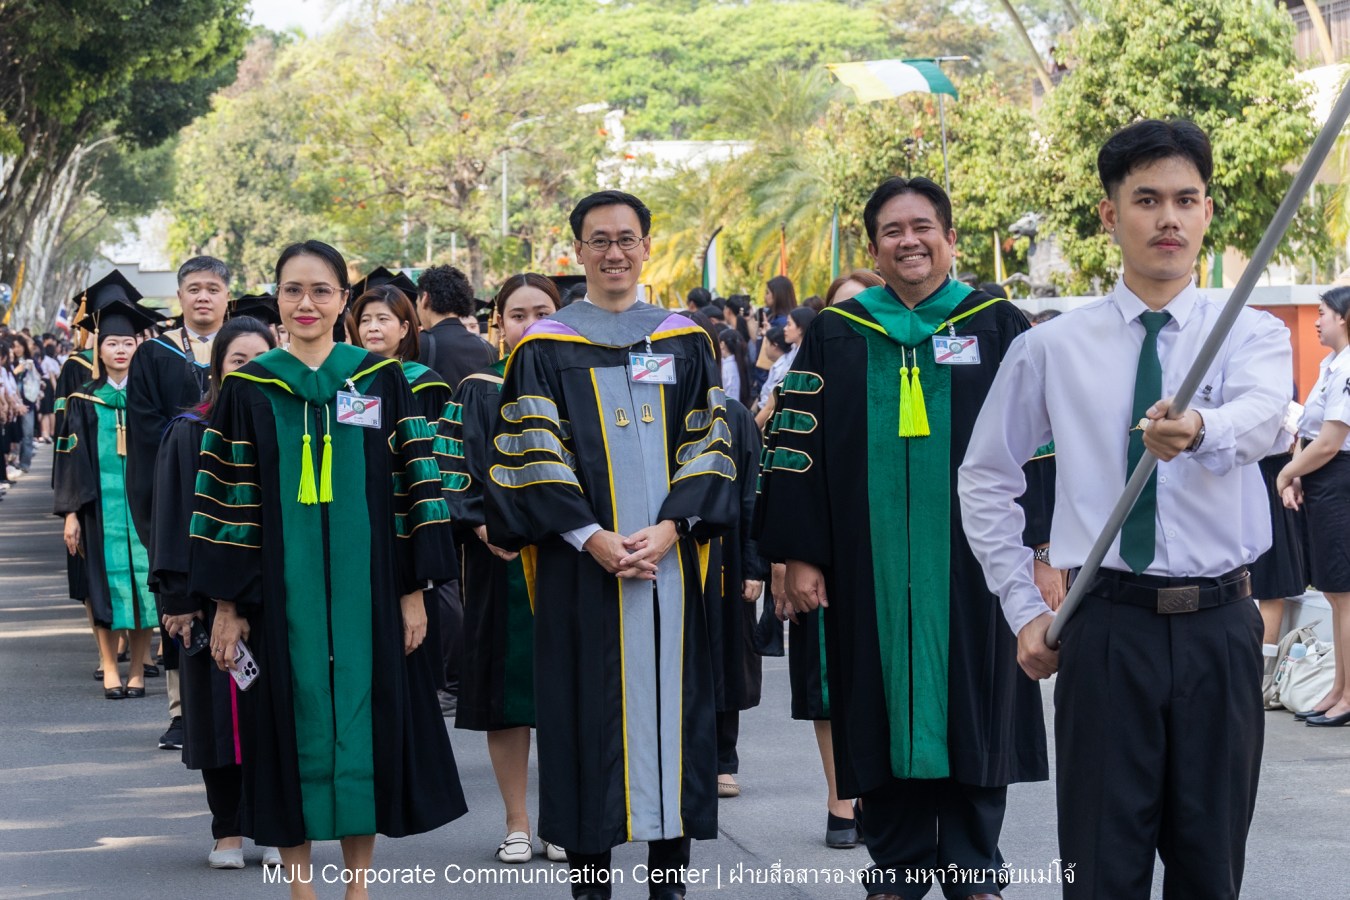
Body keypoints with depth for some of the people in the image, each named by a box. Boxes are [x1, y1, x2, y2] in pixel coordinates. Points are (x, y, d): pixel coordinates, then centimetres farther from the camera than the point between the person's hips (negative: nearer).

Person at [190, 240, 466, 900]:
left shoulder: (380, 381, 4)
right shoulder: (249, 390, 4)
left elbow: (414, 486, 3)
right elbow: (226, 499, 3)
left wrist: (414, 592, -2)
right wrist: (226, 604, -2)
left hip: (364, 591, 0)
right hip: (282, 593, 0)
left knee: (362, 720, 3)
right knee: (295, 724, 2)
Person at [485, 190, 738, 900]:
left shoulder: (684, 342, 11)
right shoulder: (544, 348, 4)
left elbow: (707, 445, 5)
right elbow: (530, 457, -2)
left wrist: (669, 528, -10)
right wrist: (590, 537, -14)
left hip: (668, 559, 2)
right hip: (581, 563, -2)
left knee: (670, 701, 2)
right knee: (590, 711, -2)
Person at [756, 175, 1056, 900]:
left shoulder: (998, 327, 4)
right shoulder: (835, 338, 7)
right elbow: (795, 446, 6)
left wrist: (1042, 549, -5)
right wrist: (799, 555, -1)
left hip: (971, 567, -1)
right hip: (872, 565, 1)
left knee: (972, 714, 3)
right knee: (886, 707, 4)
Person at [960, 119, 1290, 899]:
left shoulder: (1252, 334, 1)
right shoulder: (1054, 348, 4)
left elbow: (1261, 415, -22)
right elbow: (986, 480, 12)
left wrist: (1201, 429, -45)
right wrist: (1023, 607, 4)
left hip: (1220, 625, 0)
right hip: (1108, 627, 0)